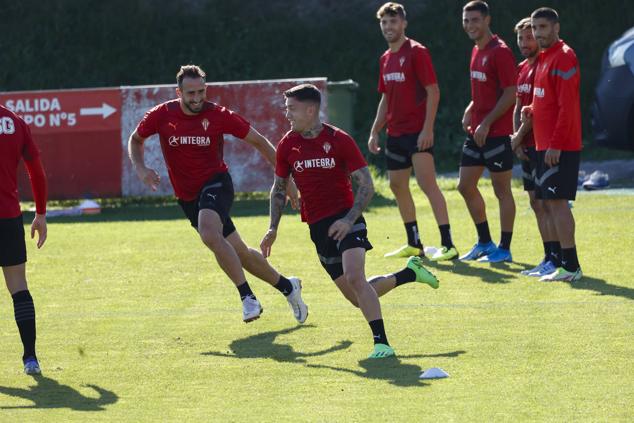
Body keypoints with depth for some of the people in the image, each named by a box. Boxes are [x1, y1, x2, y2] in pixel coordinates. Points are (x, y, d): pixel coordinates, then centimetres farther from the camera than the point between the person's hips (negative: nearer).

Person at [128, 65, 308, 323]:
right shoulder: (162, 115, -7)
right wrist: (141, 169, -9)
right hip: (188, 197, 4)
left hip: (216, 183, -4)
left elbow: (258, 142, -3)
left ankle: (248, 298, -29)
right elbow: (136, 140, 11)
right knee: (237, 251, 12)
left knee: (209, 234, -34)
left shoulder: (218, 115, -12)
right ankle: (287, 287, 32)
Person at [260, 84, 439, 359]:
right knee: (357, 297, 5)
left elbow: (366, 186, -8)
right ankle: (410, 273, 29)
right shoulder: (287, 145, 3)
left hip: (345, 220, -5)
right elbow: (279, 188, 17)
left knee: (354, 278, -28)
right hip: (318, 227, 5)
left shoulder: (339, 140, -9)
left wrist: (348, 220, -21)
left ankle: (381, 342, -24)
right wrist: (273, 228, 8)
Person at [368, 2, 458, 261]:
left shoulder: (417, 52, -9)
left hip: (417, 132, -9)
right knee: (397, 185, 11)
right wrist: (375, 132, 16)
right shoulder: (385, 59, 14)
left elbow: (433, 92, -13)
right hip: (395, 133, 9)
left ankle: (448, 245, -17)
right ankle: (414, 244, 21)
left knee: (427, 184, -15)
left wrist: (427, 128, -20)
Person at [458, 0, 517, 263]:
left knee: (501, 190, -1)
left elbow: (510, 94, -17)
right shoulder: (476, 51, 13)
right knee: (466, 185, 12)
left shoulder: (500, 52, -14)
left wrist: (486, 123, -18)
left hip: (496, 133, -9)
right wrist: (470, 110, 6)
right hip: (476, 132, 9)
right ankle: (484, 243, 23)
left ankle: (504, 249, 5)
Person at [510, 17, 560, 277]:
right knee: (536, 202, 11)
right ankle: (549, 258, 16)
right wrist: (518, 140, 6)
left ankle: (557, 259, -9)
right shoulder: (522, 69, 16)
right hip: (527, 146, 9)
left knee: (546, 203, -10)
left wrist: (519, 137, -7)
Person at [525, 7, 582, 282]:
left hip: (559, 148, -10)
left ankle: (570, 267, -11)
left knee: (556, 201, -11)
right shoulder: (544, 58, 18)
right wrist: (531, 110, 8)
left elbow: (566, 105, -19)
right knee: (549, 202, 10)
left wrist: (555, 144, -22)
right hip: (545, 145, 10)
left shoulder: (563, 58, -13)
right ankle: (566, 262, 15)